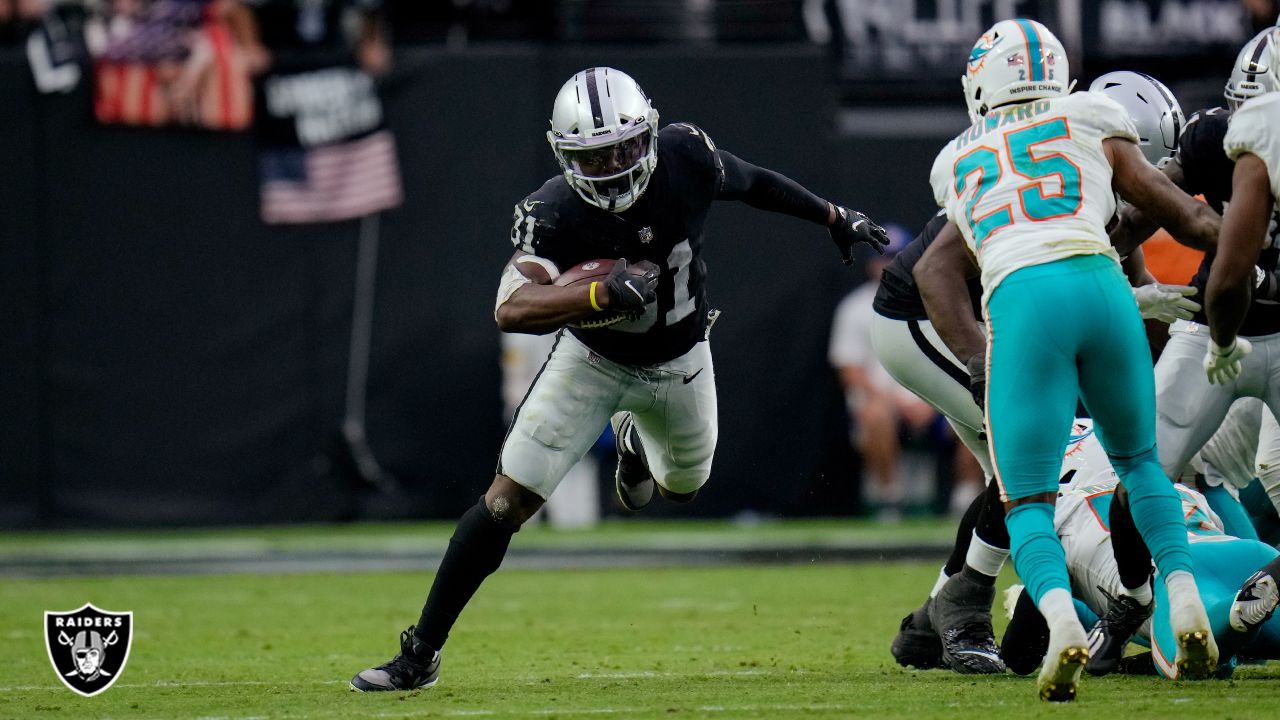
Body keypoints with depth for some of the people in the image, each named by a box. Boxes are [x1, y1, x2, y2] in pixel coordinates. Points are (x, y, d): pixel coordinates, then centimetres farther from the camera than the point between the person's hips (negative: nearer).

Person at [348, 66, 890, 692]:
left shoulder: (685, 159, -25)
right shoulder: (555, 212, -33)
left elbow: (752, 183, -3)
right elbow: (510, 308, -46)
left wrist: (834, 217, 11)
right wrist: (602, 293, -61)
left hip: (679, 361, 3)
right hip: (592, 358, -3)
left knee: (684, 484, 25)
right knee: (508, 499, -11)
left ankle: (634, 439, 61)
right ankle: (421, 654, -4)